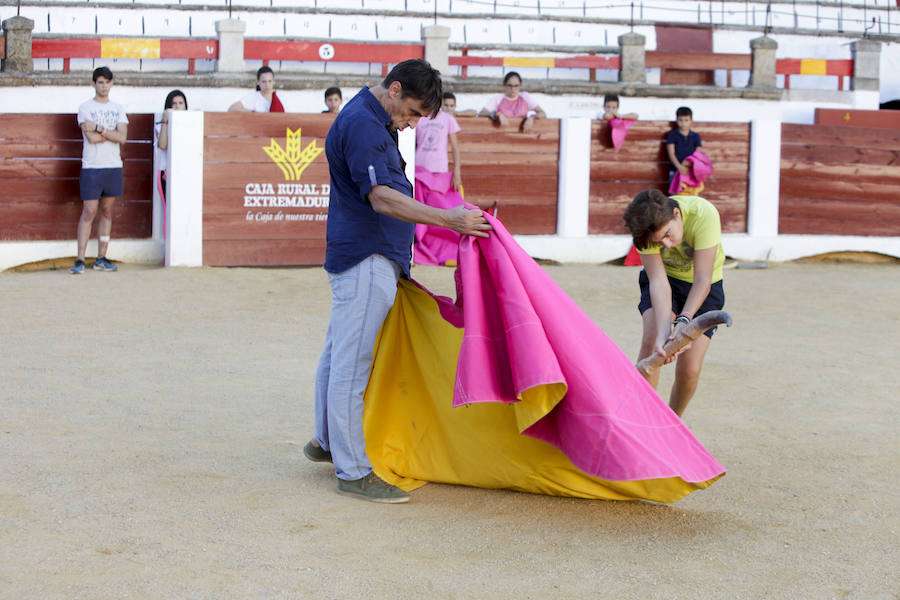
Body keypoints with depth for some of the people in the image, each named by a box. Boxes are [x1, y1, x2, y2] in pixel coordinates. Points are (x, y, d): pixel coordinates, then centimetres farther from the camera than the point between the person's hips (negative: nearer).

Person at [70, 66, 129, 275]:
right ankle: (80, 260, -8)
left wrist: (99, 129, -12)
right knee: (89, 212, -9)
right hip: (91, 166, -4)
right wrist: (113, 135, -5)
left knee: (107, 212, 7)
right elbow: (91, 138, -13)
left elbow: (122, 137, -4)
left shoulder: (118, 109, 11)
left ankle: (101, 258, 11)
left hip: (114, 166, 4)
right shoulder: (85, 107, 0)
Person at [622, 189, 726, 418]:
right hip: (666, 277, 1)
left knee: (689, 371, -10)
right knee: (651, 340, -27)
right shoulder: (647, 228, -27)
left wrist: (683, 320, -48)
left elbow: (702, 280, -35)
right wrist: (663, 331, -45)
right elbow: (658, 281, -32)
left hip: (704, 287, -1)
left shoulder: (704, 214, -35)